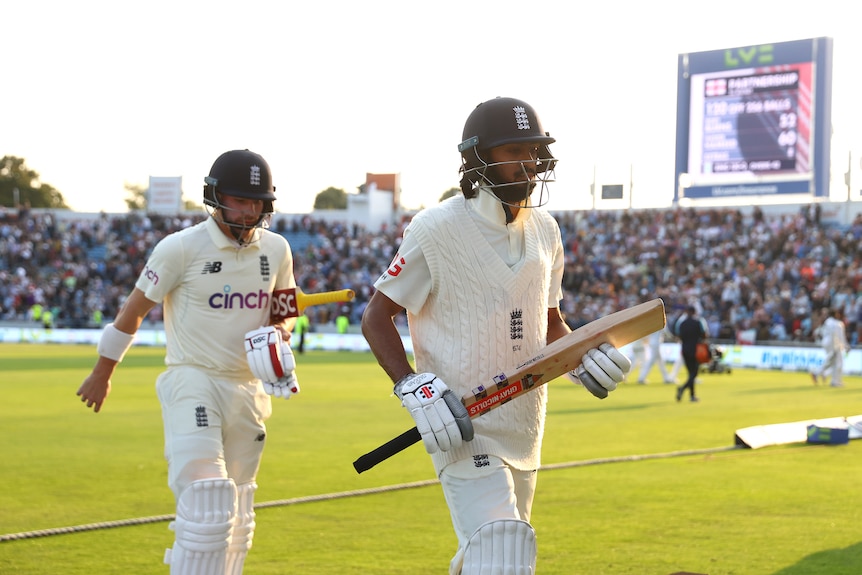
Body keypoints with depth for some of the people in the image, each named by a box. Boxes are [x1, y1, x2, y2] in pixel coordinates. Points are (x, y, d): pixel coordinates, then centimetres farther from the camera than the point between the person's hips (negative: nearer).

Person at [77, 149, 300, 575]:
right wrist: (102, 374, 7)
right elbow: (134, 310, -1)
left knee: (236, 519, 13)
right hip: (193, 384, -6)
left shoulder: (275, 249, 5)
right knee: (207, 509, -18)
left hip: (249, 389, 6)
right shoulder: (182, 248, -10)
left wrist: (279, 332, -5)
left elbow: (284, 311, 19)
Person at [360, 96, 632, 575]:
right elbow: (376, 318, -9)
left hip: (524, 425, 7)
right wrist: (413, 388, -23)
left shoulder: (544, 230, 8)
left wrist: (583, 360, -3)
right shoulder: (437, 229, -13)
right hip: (460, 423, -7)